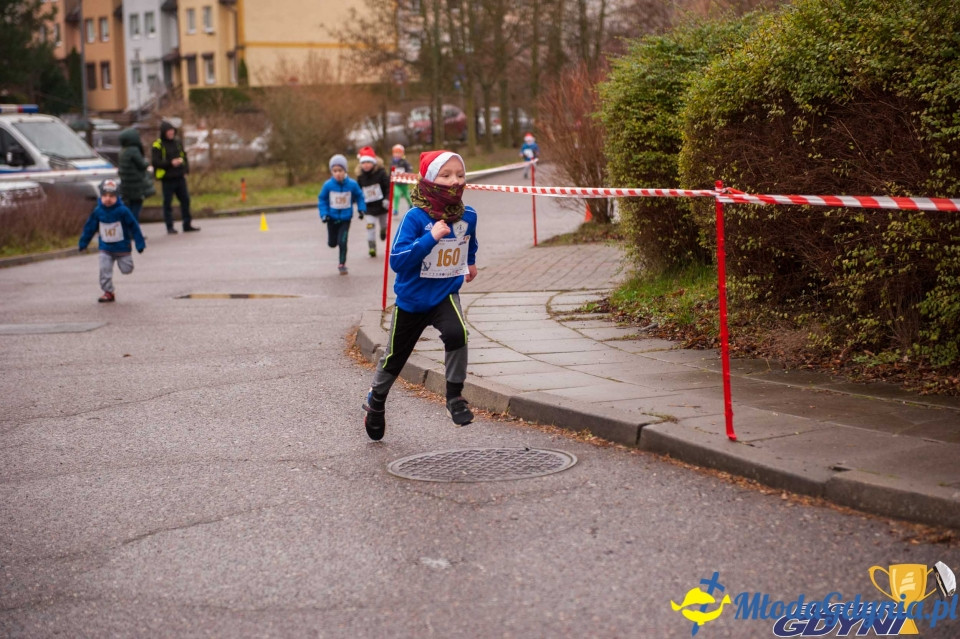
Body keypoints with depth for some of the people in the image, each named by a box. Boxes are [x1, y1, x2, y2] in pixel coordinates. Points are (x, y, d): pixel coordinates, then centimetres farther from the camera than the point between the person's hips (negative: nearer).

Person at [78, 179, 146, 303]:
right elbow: (89, 228, 5)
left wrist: (140, 243, -7)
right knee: (104, 270, -7)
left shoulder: (122, 211, -17)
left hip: (122, 247, -2)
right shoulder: (97, 211, -8)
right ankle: (108, 292, 3)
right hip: (105, 248, 2)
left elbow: (134, 226, -9)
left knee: (126, 270, 8)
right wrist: (83, 243, 10)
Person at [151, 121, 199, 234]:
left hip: (180, 177, 5)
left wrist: (185, 170, 6)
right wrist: (170, 163, -20)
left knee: (185, 200, 7)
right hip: (167, 179, -5)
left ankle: (187, 224, 15)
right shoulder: (158, 145, -7)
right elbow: (156, 162, -11)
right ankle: (170, 227, 8)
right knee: (168, 203, 1)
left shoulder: (178, 142, 10)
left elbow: (184, 156, 18)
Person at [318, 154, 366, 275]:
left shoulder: (352, 184, -15)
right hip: (332, 218, 1)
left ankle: (342, 264, 8)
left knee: (342, 242, -12)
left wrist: (361, 209, -4)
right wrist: (324, 214, -12)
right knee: (332, 243, 13)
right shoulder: (328, 185, -16)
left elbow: (359, 196, 3)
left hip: (346, 218, -1)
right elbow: (322, 199, -3)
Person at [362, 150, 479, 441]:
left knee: (456, 332, -30)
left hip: (446, 294, 2)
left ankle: (455, 395, -13)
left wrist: (470, 263, 25)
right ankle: (376, 400, 43)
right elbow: (397, 260, -30)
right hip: (412, 299, -2)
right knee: (396, 354, 15)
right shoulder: (416, 217, -22)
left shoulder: (467, 216, -6)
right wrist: (430, 237, -36)